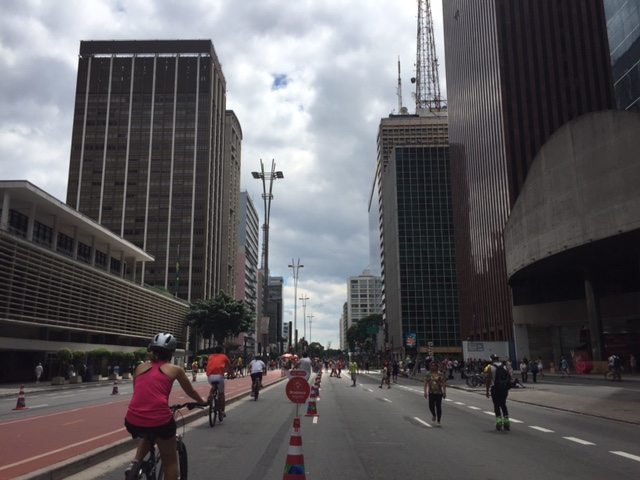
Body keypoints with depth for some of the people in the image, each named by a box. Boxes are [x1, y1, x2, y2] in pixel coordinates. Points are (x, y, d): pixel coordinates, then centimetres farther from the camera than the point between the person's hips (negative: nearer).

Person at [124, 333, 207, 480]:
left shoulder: (140, 368, 17)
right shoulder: (174, 369, 10)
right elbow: (191, 392, 23)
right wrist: (202, 401, 44)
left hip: (133, 422, 4)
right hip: (160, 420, -3)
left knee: (147, 434, 39)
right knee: (170, 461, 20)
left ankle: (135, 463, 19)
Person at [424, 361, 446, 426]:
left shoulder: (440, 374, 0)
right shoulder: (428, 374, 3)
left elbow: (444, 383, 1)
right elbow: (425, 383, 2)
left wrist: (444, 392, -3)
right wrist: (425, 392, -5)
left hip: (439, 392, -1)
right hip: (431, 392, 1)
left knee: (438, 407, -3)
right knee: (431, 406, -3)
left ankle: (438, 422, 5)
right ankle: (434, 415, 31)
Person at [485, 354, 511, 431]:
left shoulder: (490, 368, -5)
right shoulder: (504, 367, 8)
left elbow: (488, 380, -9)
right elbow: (508, 378, 9)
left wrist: (487, 390, -3)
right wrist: (507, 389, 17)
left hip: (495, 388, -4)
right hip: (504, 388, 4)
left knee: (497, 405, 2)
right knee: (503, 405, 13)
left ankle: (499, 421, -6)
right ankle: (506, 421, 10)